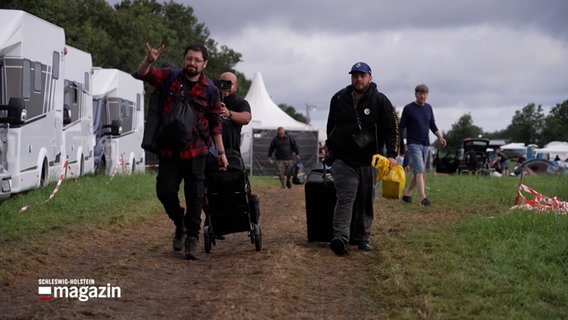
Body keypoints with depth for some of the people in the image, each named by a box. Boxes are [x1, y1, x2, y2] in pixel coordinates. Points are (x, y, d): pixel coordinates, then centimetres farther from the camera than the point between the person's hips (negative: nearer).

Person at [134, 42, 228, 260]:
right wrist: (149, 61, -27)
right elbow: (142, 75, -4)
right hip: (169, 150, 1)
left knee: (195, 196, -1)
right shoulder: (170, 78, 4)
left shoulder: (210, 90, 2)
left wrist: (221, 152, 3)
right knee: (165, 192, -3)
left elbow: (215, 124, 6)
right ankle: (180, 224, 25)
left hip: (195, 151, -1)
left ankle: (192, 239, 10)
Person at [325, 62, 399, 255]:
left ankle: (362, 238, 16)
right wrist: (329, 145, 22)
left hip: (369, 160, 0)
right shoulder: (339, 98, 5)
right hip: (343, 159, 0)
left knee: (366, 201, 7)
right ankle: (340, 238, -22)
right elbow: (331, 125, 20)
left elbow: (392, 129, -4)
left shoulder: (380, 101, -2)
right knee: (345, 198, -13)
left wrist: (392, 154, -14)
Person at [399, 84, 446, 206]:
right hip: (413, 144, -6)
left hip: (425, 145, 6)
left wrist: (440, 137, 5)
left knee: (417, 172, 9)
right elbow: (401, 127, -2)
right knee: (420, 170, -17)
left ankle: (407, 194, 21)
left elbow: (433, 126, 19)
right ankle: (423, 197, -26)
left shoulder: (428, 108, 12)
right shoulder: (408, 108, -4)